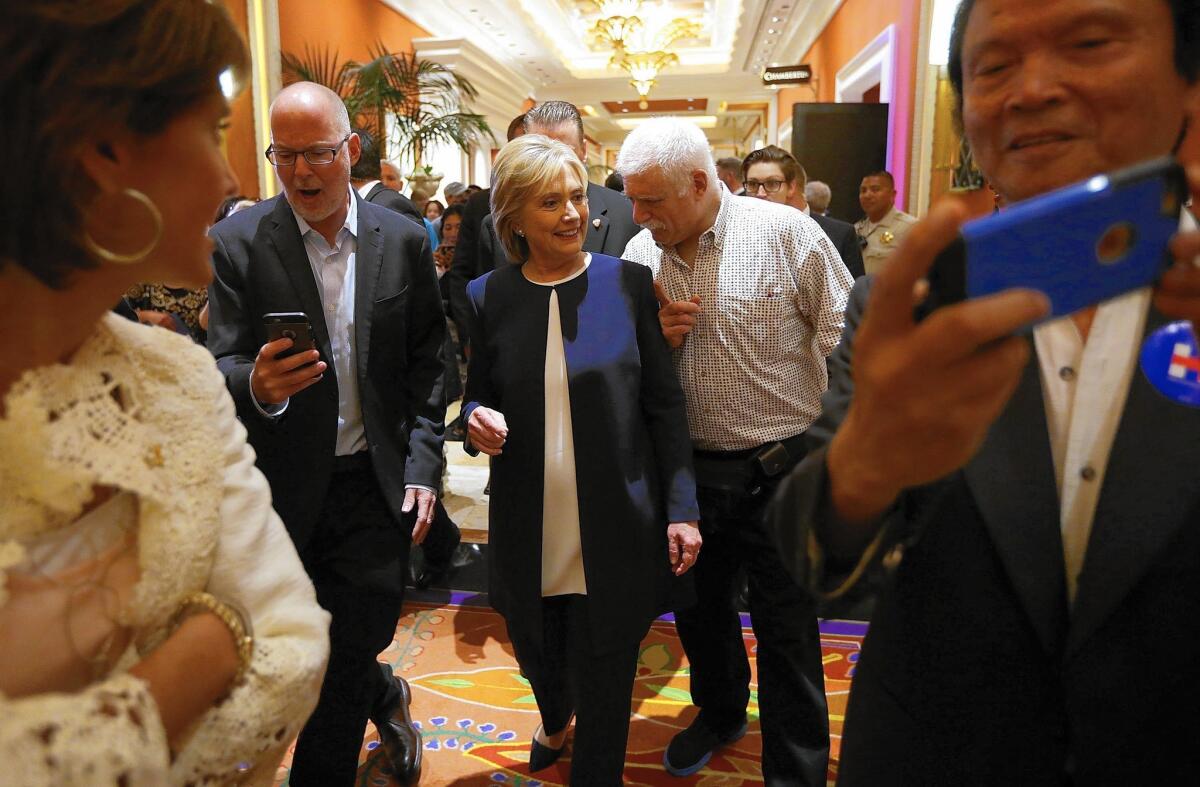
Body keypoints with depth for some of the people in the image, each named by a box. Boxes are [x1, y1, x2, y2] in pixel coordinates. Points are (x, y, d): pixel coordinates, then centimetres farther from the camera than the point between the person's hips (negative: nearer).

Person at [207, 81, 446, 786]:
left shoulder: (404, 240, 0)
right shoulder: (238, 241, -5)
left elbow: (427, 363, 3)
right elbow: (224, 370, -7)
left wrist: (423, 467, -3)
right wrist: (257, 384, -31)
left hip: (374, 484, 0)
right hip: (282, 488, 1)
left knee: (346, 662, 8)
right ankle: (386, 698, 49)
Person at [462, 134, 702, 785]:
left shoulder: (628, 283, -5)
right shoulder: (487, 298, -1)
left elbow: (665, 405, -3)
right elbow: (476, 398, 9)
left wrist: (681, 509, -6)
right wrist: (476, 419, -15)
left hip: (616, 531, -2)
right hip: (528, 532, 2)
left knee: (603, 688, 10)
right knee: (538, 659, 23)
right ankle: (554, 722, 59)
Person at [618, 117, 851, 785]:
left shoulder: (787, 232, -12)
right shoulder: (639, 254, 2)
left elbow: (849, 341, -9)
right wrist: (654, 336, -10)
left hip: (780, 471, -4)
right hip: (688, 470, 5)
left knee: (787, 629, 7)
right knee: (700, 606, 21)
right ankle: (721, 711, 49)